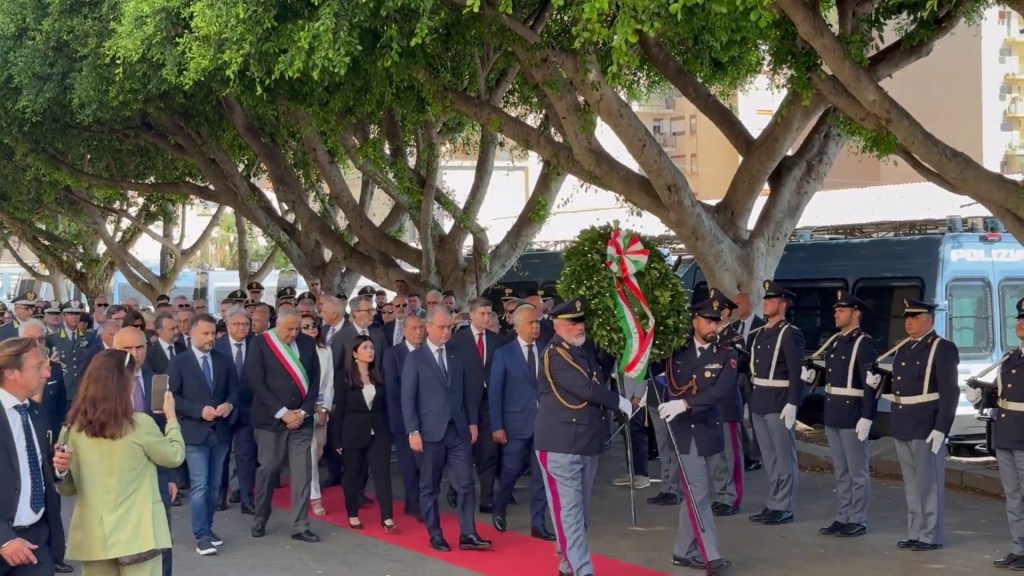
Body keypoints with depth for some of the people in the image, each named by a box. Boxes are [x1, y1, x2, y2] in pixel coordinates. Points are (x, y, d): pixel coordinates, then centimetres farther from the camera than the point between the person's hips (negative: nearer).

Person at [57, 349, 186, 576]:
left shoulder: (73, 427, -1)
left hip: (93, 535, 4)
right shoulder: (140, 425, -12)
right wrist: (171, 416, 15)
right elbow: (175, 456, 6)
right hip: (137, 532, -4)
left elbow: (67, 488, 4)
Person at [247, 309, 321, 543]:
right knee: (268, 470, 4)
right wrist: (282, 412, -13)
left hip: (301, 418, 3)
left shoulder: (307, 343, 6)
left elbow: (315, 379, 7)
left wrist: (303, 411, -4)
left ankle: (300, 527, 6)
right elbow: (256, 382, -9)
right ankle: (260, 520, 23)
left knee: (302, 473, 0)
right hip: (272, 418, -3)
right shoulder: (260, 344, -4)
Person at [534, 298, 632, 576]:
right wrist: (622, 404, -10)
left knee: (580, 510, 14)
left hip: (587, 443, 9)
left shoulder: (583, 352, 17)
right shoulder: (554, 355, -13)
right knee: (569, 511, -6)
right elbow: (587, 390, -19)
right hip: (560, 445, -9)